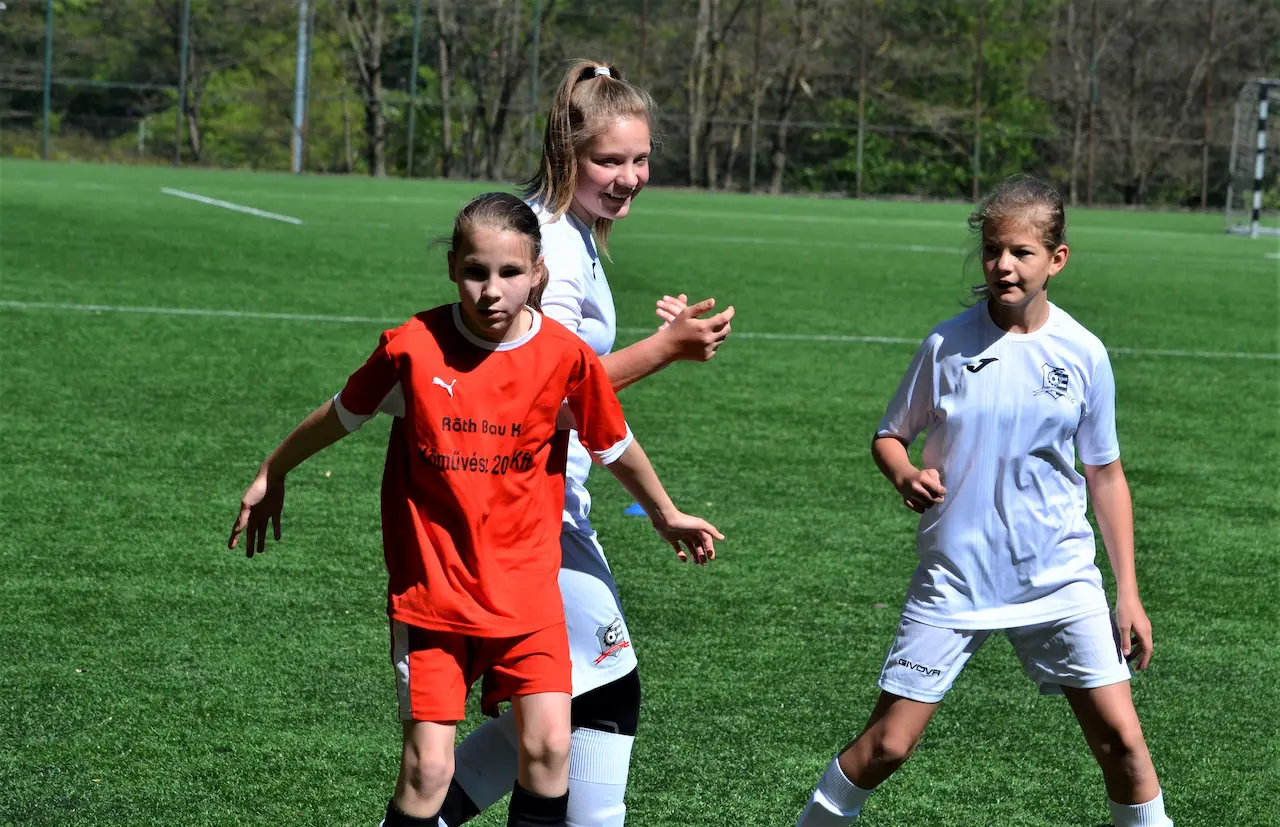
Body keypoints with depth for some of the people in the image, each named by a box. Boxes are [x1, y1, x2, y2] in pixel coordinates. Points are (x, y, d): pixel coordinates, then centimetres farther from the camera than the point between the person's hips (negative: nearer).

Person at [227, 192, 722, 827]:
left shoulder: (565, 358, -7)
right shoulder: (413, 347, -11)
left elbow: (613, 445, 11)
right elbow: (342, 414, 8)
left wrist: (664, 515, 25)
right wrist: (271, 476, 20)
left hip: (525, 588, 2)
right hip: (430, 590, -2)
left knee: (549, 744, -8)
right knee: (428, 766, -8)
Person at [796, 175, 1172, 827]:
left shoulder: (1082, 353, -2)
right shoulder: (947, 345, -5)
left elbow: (1104, 475, 7)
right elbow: (889, 436, 7)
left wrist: (1128, 592, 5)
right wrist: (905, 475, -17)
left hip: (1060, 579, 1)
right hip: (954, 578, -1)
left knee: (1120, 738, -5)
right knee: (887, 744, -3)